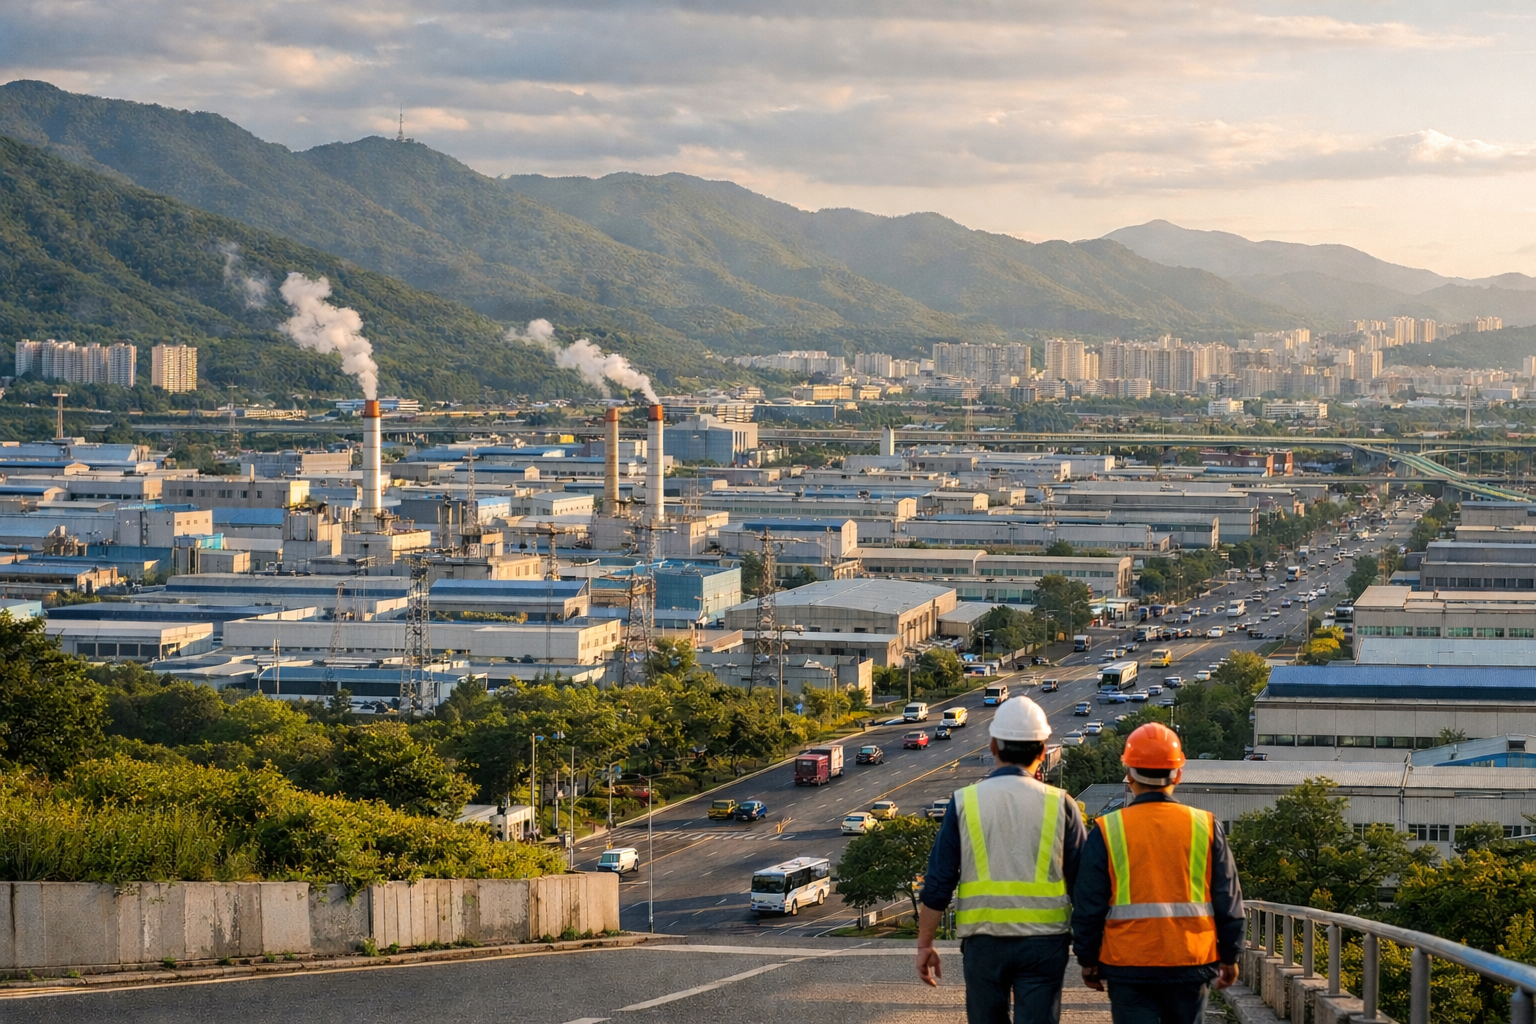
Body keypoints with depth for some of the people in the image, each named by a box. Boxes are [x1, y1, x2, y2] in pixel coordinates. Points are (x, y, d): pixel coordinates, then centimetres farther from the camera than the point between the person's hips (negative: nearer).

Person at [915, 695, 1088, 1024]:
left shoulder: (965, 803, -1)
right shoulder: (1059, 804, -1)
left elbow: (937, 885, -1)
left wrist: (925, 944, 7)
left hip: (983, 940, 1)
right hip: (1043, 941, -1)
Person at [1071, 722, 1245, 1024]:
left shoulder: (1106, 831, -4)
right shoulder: (1206, 827, 0)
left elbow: (1088, 905, -1)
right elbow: (1228, 901, 4)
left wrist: (1088, 960, 10)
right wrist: (1229, 956, 13)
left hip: (1129, 965, -2)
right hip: (1191, 964, 2)